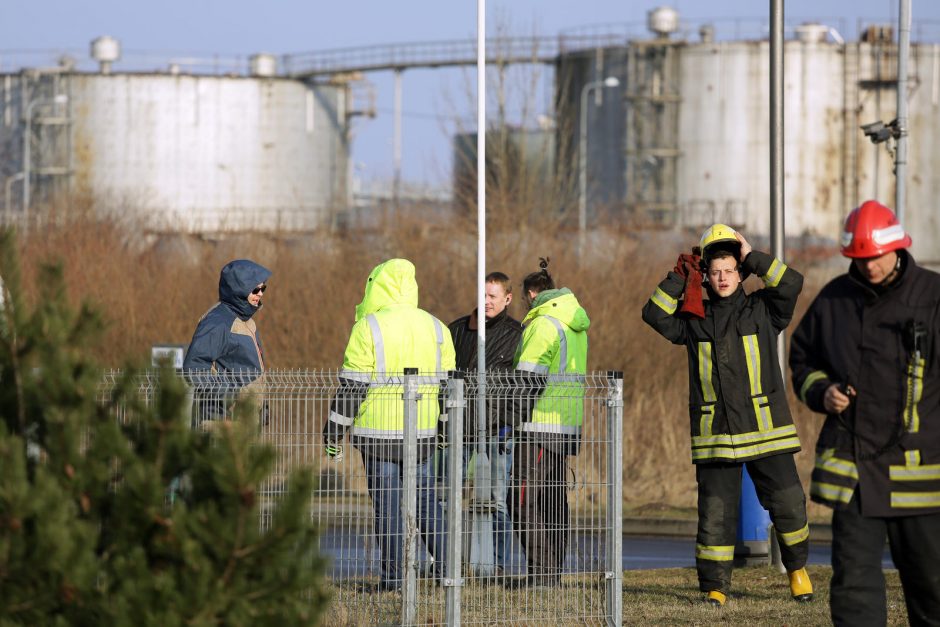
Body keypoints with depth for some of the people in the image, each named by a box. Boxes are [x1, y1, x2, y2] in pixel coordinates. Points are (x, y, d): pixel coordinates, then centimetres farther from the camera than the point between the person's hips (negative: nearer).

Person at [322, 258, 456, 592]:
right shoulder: (435, 328, 7)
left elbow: (352, 386, -10)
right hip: (422, 431, 4)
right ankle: (444, 566, 13)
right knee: (425, 497, 14)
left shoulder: (369, 327, -9)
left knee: (387, 503, 0)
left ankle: (392, 575, 1)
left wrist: (333, 431, -3)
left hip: (378, 431, -4)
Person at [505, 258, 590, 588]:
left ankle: (541, 569, -13)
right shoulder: (575, 324, 17)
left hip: (541, 425, -9)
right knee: (554, 500, 13)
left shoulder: (543, 323, -12)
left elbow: (532, 377, -18)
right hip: (568, 425, 9)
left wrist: (516, 414, -9)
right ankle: (554, 569, 15)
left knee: (524, 499, -8)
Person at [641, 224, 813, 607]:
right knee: (715, 513, -2)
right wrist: (679, 278, -1)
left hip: (765, 430, -1)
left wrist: (752, 258, -5)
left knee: (787, 504, 0)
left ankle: (797, 568, 23)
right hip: (715, 435, 1)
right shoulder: (695, 320, 11)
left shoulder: (761, 311, 7)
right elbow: (654, 314, 3)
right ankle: (714, 587, 5)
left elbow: (791, 284, -7)